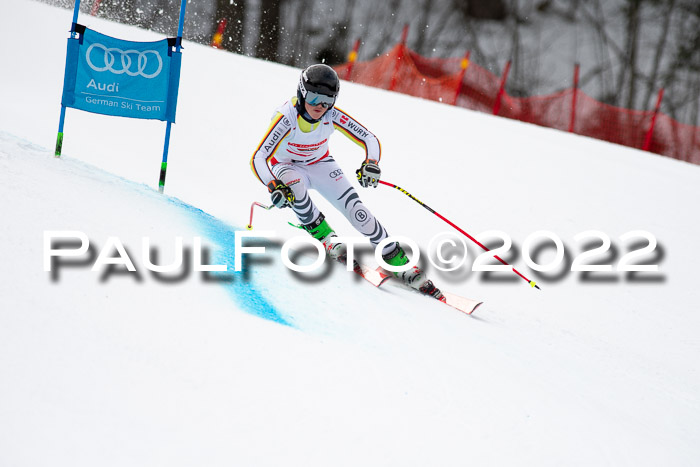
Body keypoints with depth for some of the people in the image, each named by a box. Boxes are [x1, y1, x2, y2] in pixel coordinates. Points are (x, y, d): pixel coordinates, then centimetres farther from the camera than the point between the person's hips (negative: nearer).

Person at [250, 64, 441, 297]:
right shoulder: (286, 118, -33)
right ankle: (325, 238, -21)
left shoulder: (332, 116, -24)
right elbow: (258, 158, -37)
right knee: (294, 184, -38)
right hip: (286, 167, -2)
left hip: (320, 165, 2)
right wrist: (274, 186, -55)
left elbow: (370, 139, -20)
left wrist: (371, 163, -41)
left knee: (355, 209, -15)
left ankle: (398, 262, -7)